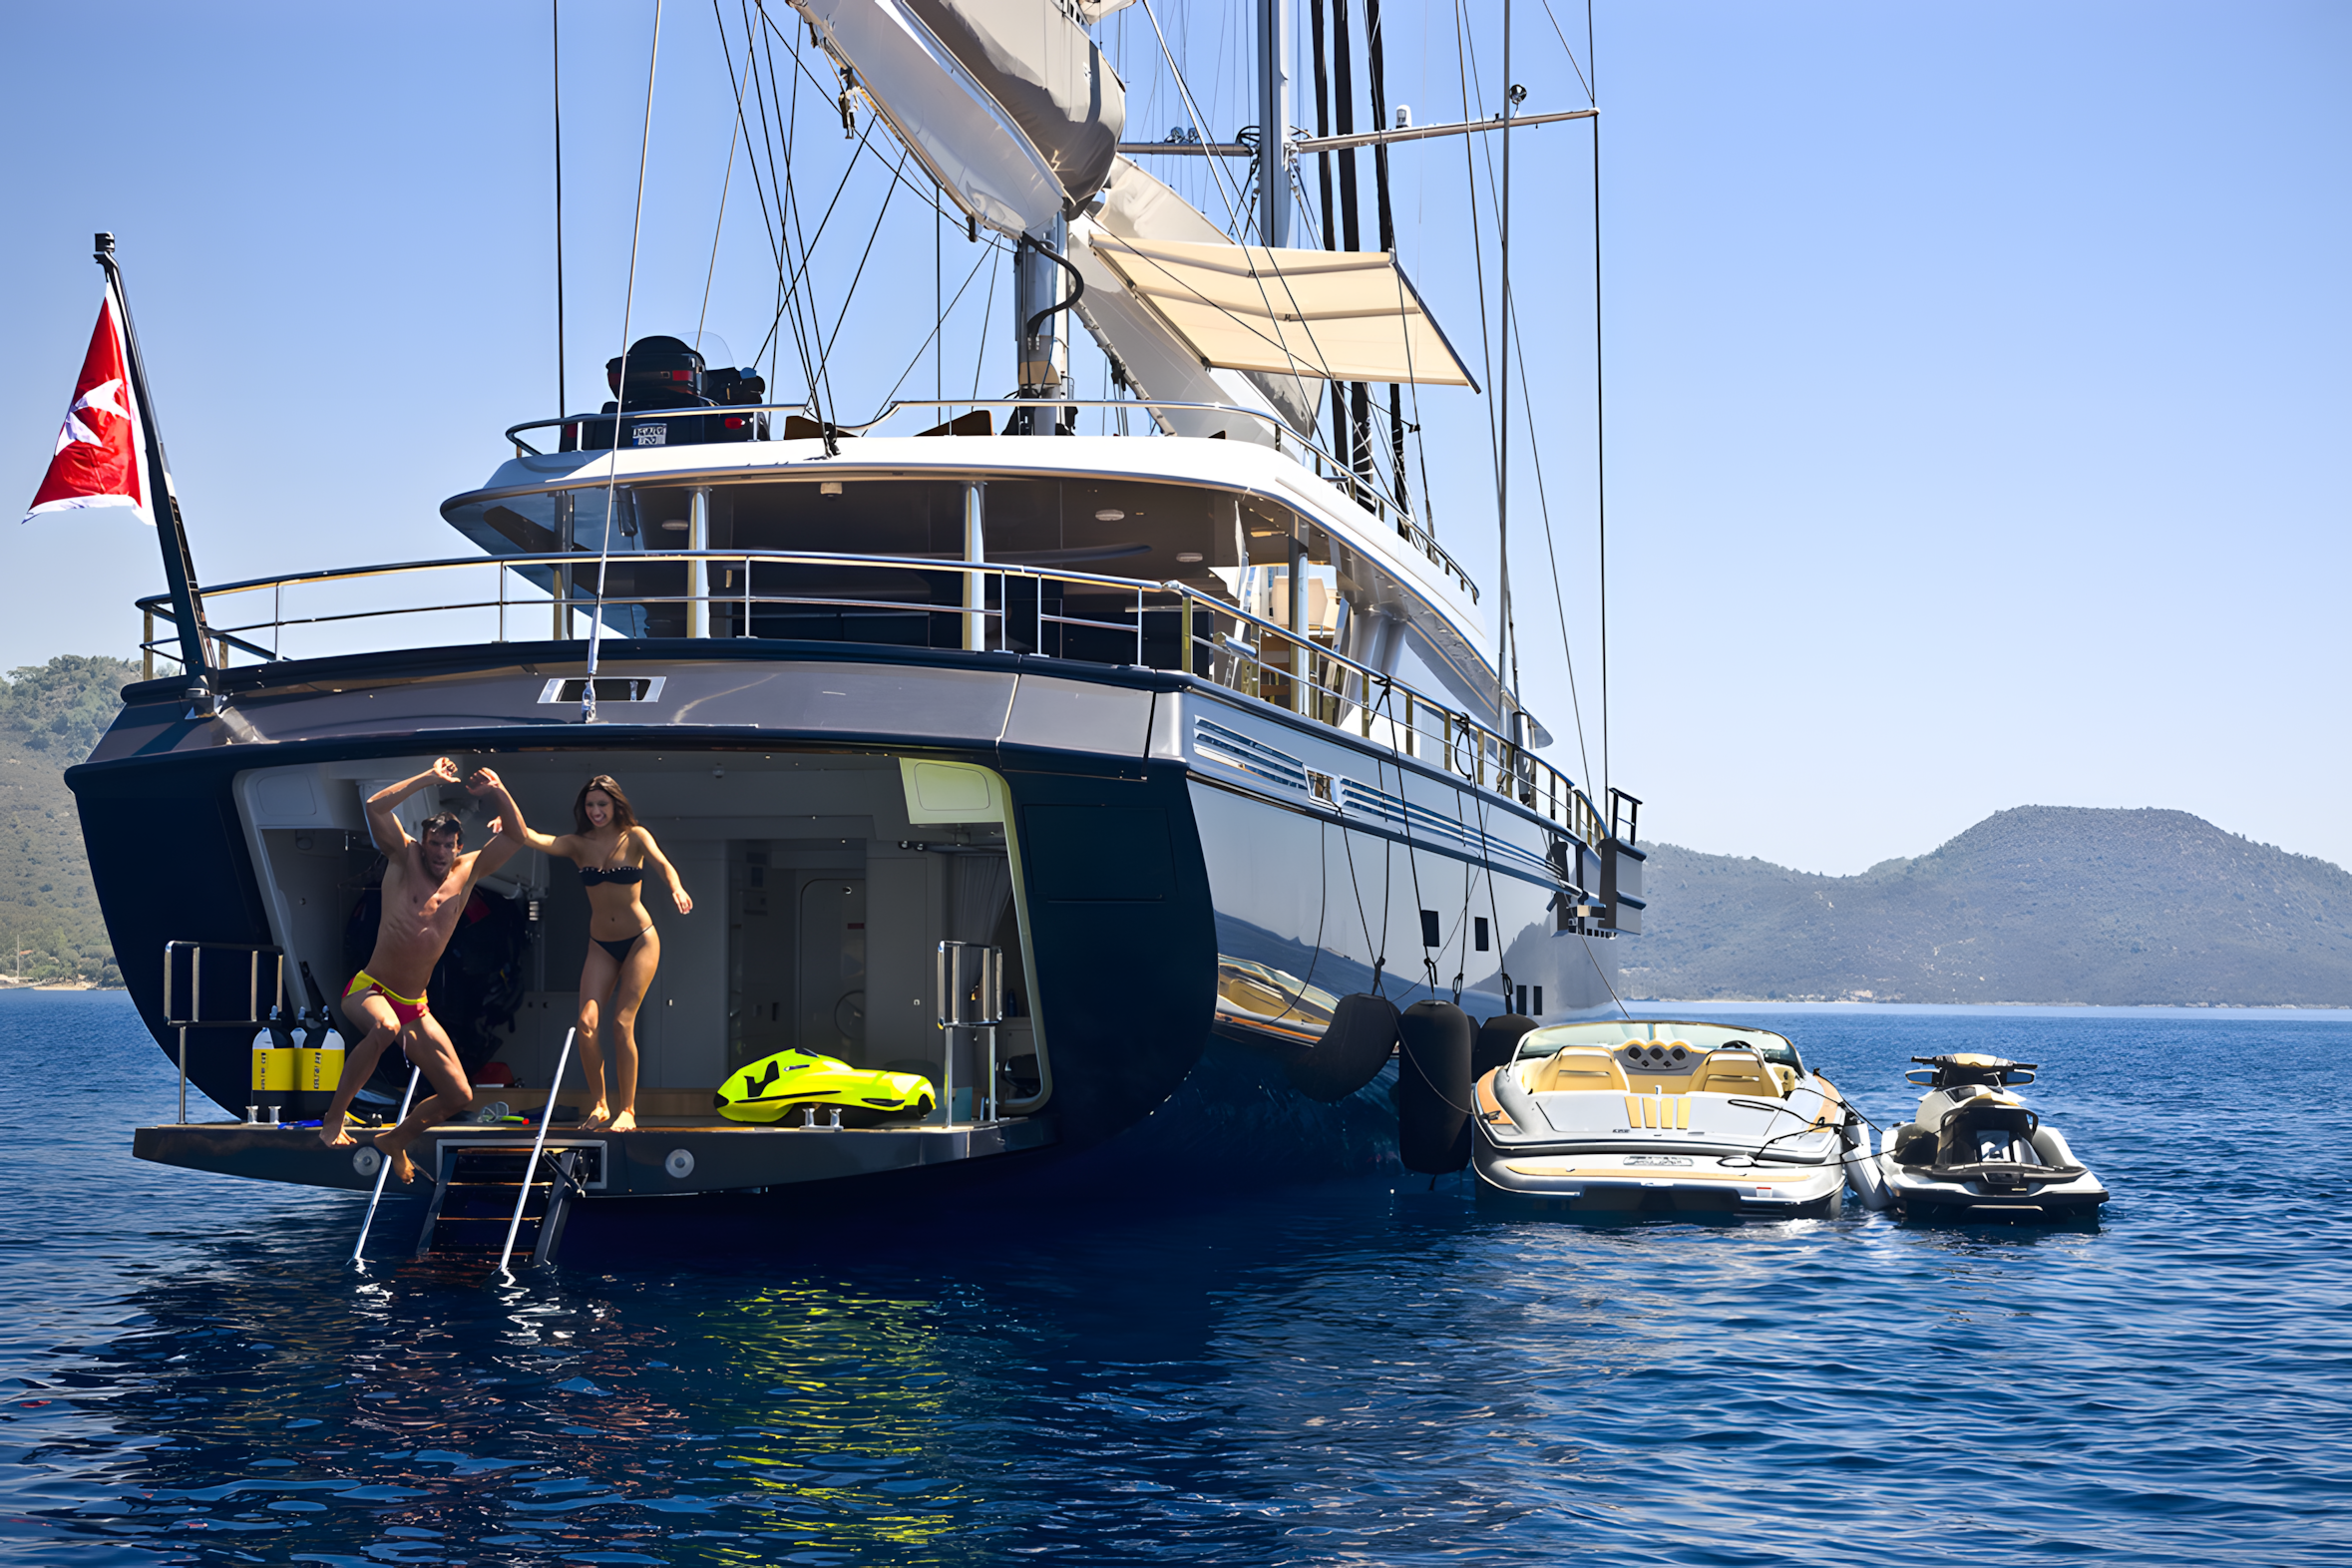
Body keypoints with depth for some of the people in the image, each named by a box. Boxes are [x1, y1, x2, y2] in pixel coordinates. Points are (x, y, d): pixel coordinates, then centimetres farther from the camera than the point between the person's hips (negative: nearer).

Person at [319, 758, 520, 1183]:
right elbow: (375, 806, -17)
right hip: (369, 989, -5)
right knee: (386, 1026, -42)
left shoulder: (467, 872, 6)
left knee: (459, 1097, 2)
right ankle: (333, 1117, -28)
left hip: (416, 1007, 5)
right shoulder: (404, 857, -3)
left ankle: (394, 1140, 29)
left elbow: (517, 837, 5)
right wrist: (430, 778, -18)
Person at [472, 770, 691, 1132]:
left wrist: (675, 887, -48)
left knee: (621, 1023, -11)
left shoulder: (634, 837, -7)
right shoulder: (578, 844, 0)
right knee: (587, 1022, -13)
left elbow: (661, 863, -25)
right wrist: (500, 792, -24)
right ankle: (600, 1104, 4)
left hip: (640, 941, -3)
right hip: (601, 945, 3)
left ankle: (627, 1111, 1)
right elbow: (525, 835, -11)